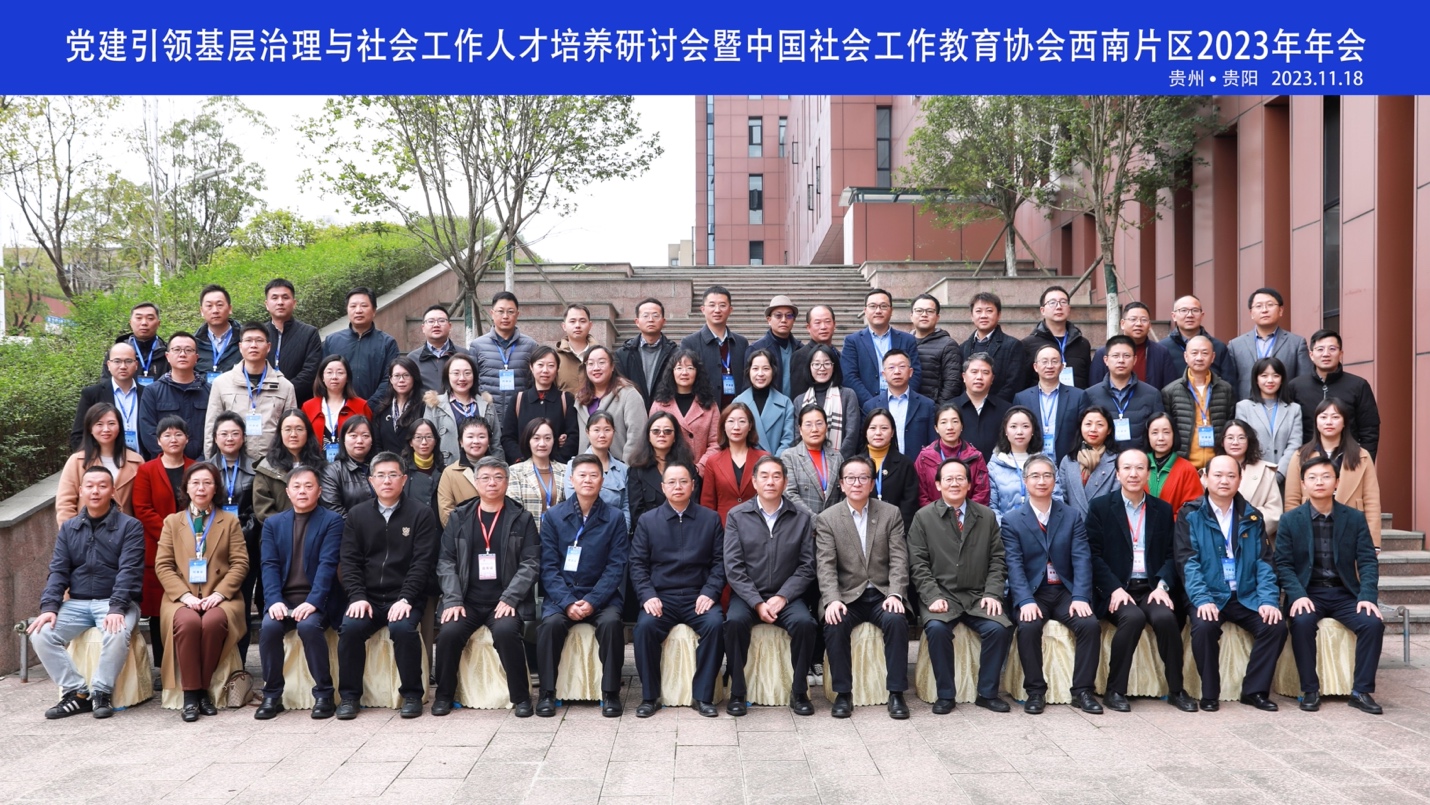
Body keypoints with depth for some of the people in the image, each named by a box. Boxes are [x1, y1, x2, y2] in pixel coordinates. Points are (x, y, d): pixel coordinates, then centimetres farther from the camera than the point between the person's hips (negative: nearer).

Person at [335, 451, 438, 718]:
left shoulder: (421, 514, 2)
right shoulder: (357, 515, 11)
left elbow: (422, 561, -6)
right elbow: (349, 560, 5)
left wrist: (405, 599, -17)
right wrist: (357, 597, -10)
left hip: (404, 598, -2)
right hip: (367, 597, 2)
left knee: (403, 628, -31)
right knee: (350, 627, -25)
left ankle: (412, 694, -12)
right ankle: (349, 696, -7)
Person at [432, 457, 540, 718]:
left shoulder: (522, 519, 5)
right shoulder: (459, 517, 11)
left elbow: (531, 563, -2)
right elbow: (446, 561, 6)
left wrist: (509, 598, -14)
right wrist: (453, 600, -8)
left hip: (505, 601, -2)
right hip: (467, 600, 2)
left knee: (506, 631, -30)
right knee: (449, 633, -24)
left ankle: (521, 697, -11)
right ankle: (444, 695, 1)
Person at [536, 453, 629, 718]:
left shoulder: (614, 518, 4)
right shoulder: (553, 517, 5)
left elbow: (616, 567, -2)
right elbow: (549, 567, -1)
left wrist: (592, 601, -16)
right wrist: (568, 602, -15)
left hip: (601, 596, 0)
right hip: (561, 595, 0)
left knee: (611, 622, -30)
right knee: (550, 623, -29)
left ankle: (610, 693, -16)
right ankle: (547, 693, -14)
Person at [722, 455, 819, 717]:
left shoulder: (801, 518, 4)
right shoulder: (736, 516, 2)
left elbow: (807, 566, 0)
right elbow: (733, 567, -3)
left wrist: (782, 597, -12)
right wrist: (757, 603, -13)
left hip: (786, 595, 1)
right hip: (747, 594, 0)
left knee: (804, 622, -28)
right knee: (735, 621, -31)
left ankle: (799, 691, -9)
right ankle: (737, 692, -15)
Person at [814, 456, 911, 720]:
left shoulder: (891, 514, 7)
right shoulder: (826, 519, 3)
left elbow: (898, 559, 0)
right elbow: (825, 566, -5)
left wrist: (895, 594, -16)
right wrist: (832, 600, -21)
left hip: (882, 594, 1)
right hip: (847, 595, 0)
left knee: (897, 621, -29)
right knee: (834, 624, -30)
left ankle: (896, 693, -19)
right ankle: (843, 693, -15)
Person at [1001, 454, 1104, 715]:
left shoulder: (1072, 517, 9)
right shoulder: (1012, 520, 2)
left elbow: (1082, 559, -2)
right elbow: (1014, 565, -8)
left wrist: (1080, 597, -18)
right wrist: (1026, 601, -24)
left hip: (1065, 591, 2)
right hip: (1032, 592, -2)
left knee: (1090, 624, -24)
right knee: (1028, 627, -30)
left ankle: (1082, 690, -9)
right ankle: (1036, 691, -13)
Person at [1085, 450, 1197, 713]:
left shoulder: (1163, 509, 14)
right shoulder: (1100, 506, 4)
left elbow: (1171, 554, 9)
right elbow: (1094, 554, -2)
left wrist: (1163, 585, -9)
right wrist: (1115, 589, -15)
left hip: (1151, 588, 3)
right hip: (1116, 590, -2)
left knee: (1166, 617, -28)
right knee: (1133, 617, -32)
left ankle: (1176, 689, -10)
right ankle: (1115, 690, -18)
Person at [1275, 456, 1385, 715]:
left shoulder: (1355, 518, 5)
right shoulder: (1290, 520, 1)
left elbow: (1368, 561, 0)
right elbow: (1283, 565, -4)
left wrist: (1368, 596, -16)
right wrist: (1298, 595, -21)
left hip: (1345, 593, 2)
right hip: (1308, 592, -2)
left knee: (1374, 622, -25)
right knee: (1302, 621, -32)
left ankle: (1362, 691, -11)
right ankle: (1310, 690, -17)